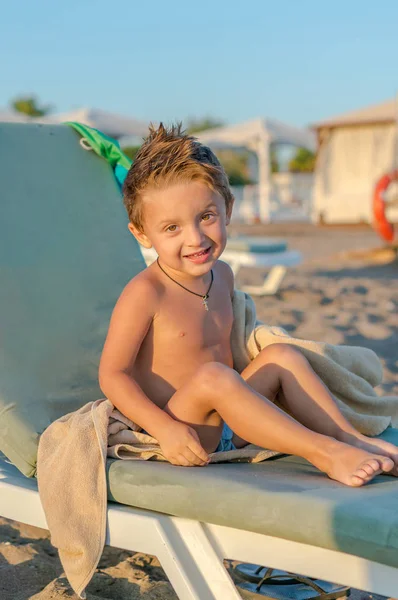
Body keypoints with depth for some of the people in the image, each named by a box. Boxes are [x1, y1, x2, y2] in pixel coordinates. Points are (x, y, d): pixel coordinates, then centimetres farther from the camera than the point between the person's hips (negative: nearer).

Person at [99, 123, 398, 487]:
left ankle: (351, 438, -9)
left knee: (281, 355, -3)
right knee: (212, 377, -33)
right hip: (182, 439, -7)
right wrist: (166, 429, -27)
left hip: (228, 427, 8)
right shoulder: (145, 293, -17)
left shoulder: (221, 274, 7)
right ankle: (323, 453, -30)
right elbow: (113, 375, -17)